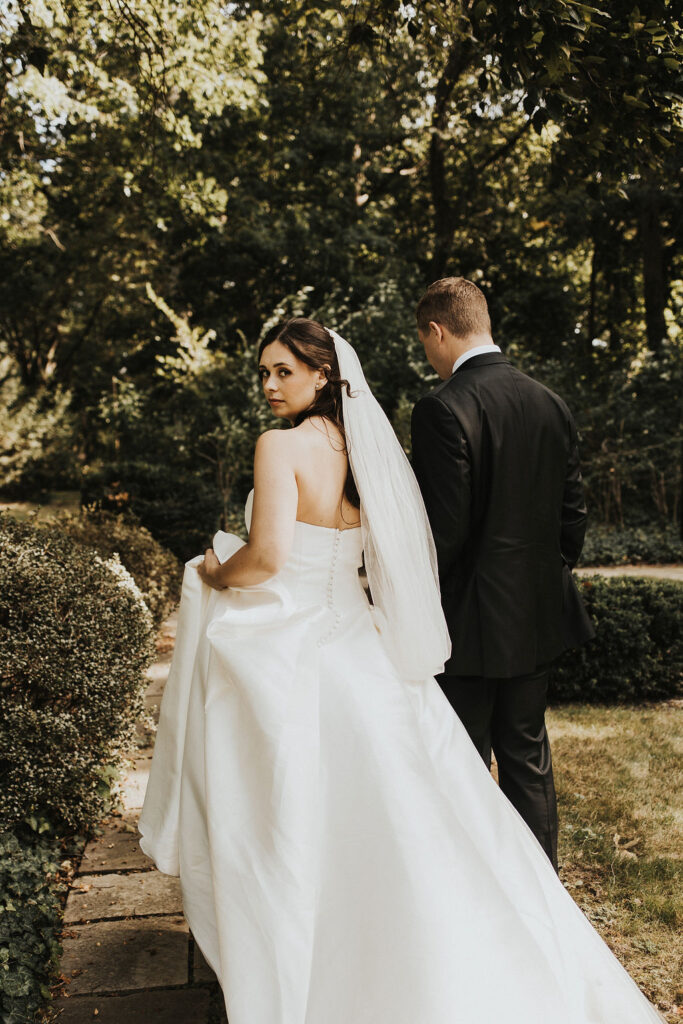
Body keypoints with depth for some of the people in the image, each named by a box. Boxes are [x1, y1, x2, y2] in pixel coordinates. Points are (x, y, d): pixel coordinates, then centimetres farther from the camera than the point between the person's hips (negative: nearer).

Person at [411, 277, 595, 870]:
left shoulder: (442, 409, -17)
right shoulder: (551, 405, 4)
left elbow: (444, 531, -20)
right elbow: (574, 515, 8)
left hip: (471, 621, -7)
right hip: (539, 616, 7)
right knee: (528, 755, 19)